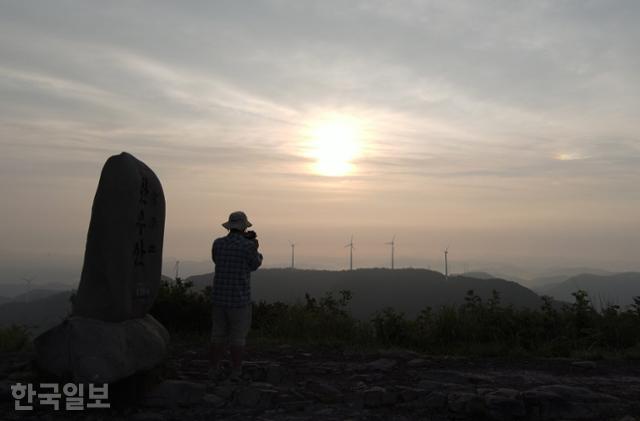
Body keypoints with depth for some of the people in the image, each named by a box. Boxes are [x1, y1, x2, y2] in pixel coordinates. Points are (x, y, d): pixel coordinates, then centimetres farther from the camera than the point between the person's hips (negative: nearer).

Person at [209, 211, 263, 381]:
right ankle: (236, 372, 12)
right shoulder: (248, 246, -14)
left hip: (219, 297, 4)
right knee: (238, 337, 6)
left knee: (218, 335, 15)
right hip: (240, 299, -4)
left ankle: (214, 369, 20)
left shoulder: (217, 243, -1)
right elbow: (254, 265, 3)